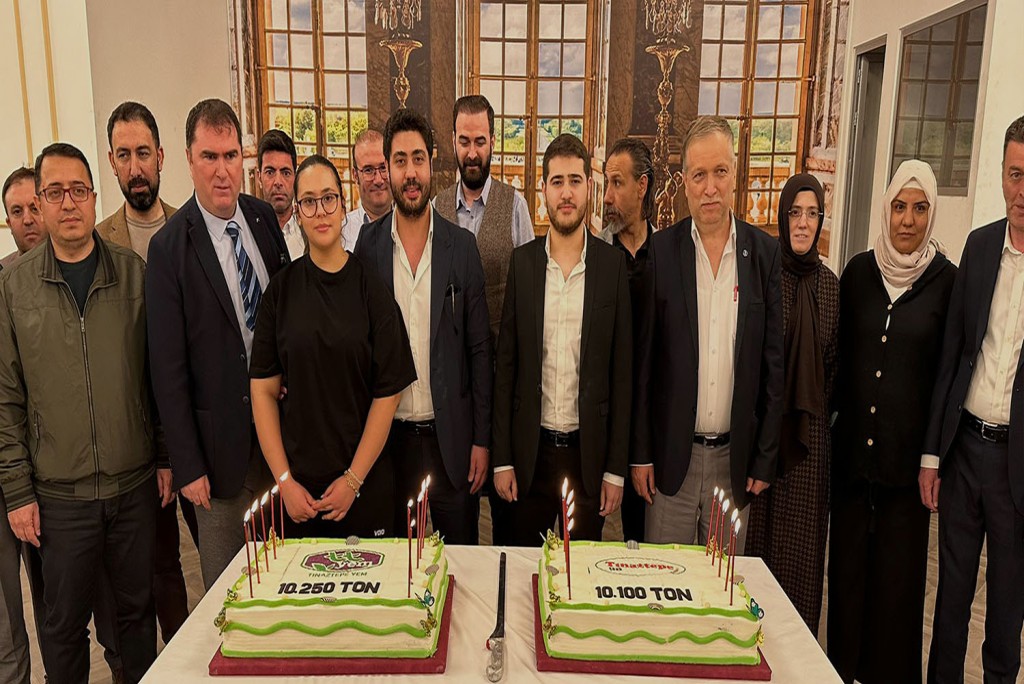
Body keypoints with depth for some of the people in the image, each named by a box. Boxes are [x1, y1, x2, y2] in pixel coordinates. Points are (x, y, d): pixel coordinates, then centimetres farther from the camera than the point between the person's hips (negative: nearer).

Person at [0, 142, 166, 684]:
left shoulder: (135, 274, 0)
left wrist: (168, 457, 2)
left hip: (136, 484, 1)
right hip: (59, 494, 0)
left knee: (138, 609, 15)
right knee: (63, 624, 13)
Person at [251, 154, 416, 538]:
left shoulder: (372, 291, -4)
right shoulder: (281, 290, 0)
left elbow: (388, 394, -6)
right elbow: (263, 390, -1)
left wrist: (353, 479, -10)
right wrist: (284, 480, -7)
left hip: (365, 480, -1)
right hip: (296, 481, 1)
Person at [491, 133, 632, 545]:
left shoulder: (613, 265, -2)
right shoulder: (522, 262, 1)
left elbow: (622, 372, -1)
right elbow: (505, 364, 2)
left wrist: (616, 468, -2)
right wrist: (501, 459, -1)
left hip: (589, 450, 0)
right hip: (529, 450, 1)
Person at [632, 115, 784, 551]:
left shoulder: (766, 254, 0)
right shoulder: (660, 250, -4)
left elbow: (774, 363, 2)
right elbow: (642, 359, -2)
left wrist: (765, 458, 1)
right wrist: (640, 453, -2)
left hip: (736, 456, 1)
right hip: (672, 454, -1)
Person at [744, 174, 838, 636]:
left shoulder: (830, 284, 7)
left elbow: (833, 360, 12)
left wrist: (820, 407, 7)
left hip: (809, 431, 3)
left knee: (800, 539, 11)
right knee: (755, 532, 6)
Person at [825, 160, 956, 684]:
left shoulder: (946, 280, -4)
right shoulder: (859, 271, 4)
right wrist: (832, 418, 5)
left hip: (907, 452, -2)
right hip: (851, 446, 2)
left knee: (897, 572, 9)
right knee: (846, 566, 12)